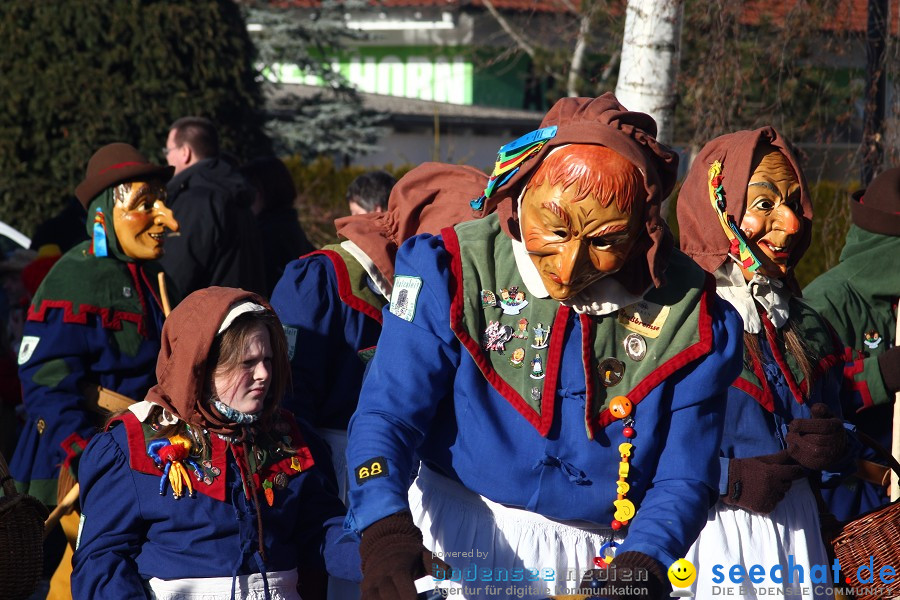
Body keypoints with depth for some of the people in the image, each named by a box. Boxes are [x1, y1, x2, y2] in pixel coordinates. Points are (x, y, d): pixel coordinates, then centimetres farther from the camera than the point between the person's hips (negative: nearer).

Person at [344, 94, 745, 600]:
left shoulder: (686, 315, -6)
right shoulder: (456, 271, -8)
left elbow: (681, 478, -3)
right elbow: (389, 412, -10)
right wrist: (387, 533, -27)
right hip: (456, 544, -2)